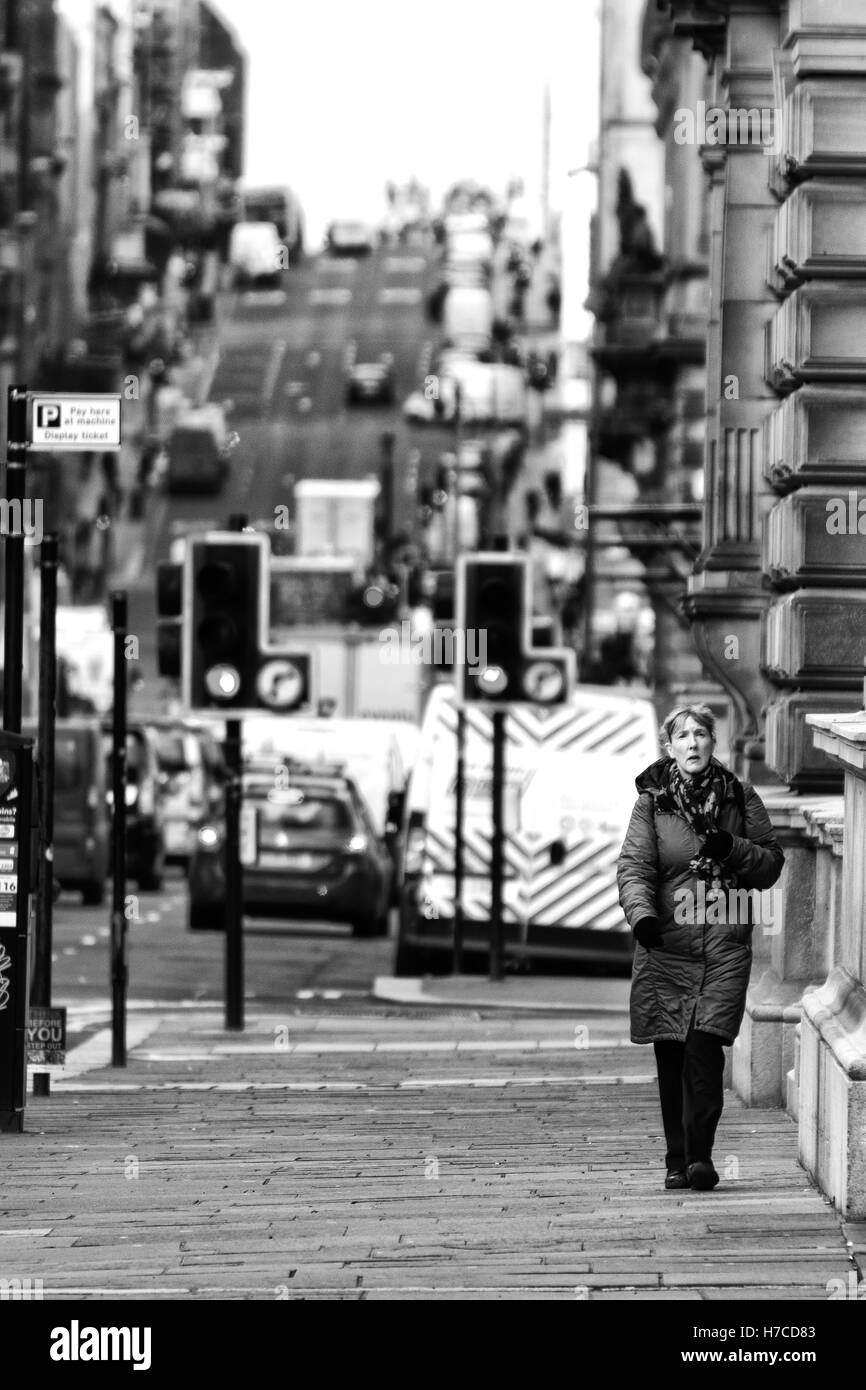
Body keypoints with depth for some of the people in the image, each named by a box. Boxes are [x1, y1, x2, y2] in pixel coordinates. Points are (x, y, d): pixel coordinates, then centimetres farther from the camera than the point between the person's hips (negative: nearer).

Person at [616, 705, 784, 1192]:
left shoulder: (741, 799, 8)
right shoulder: (652, 803, 5)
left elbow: (772, 864, 11)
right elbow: (634, 865, -5)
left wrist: (733, 849, -9)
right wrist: (642, 914, -23)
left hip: (726, 945, 0)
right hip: (667, 943, 0)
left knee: (705, 1049, -14)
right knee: (671, 1056, 2)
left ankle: (700, 1156, -13)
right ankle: (678, 1161, 11)